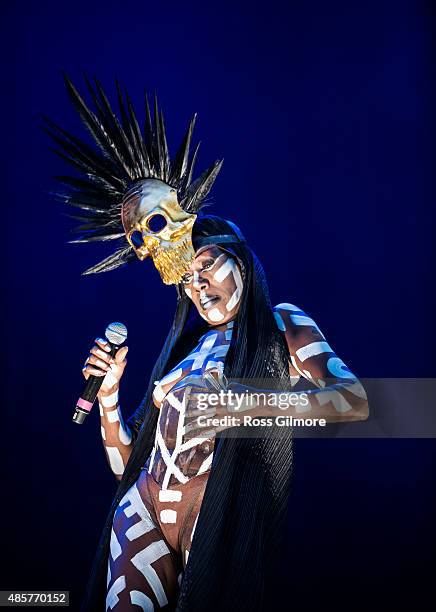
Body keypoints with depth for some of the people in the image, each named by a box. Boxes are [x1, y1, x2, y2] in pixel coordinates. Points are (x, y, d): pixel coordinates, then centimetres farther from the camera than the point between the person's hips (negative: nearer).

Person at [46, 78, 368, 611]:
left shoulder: (283, 326, 4)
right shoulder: (184, 347, 17)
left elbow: (354, 401, -14)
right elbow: (125, 461, 18)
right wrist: (108, 394, 1)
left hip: (223, 530, -3)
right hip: (142, 515, 4)